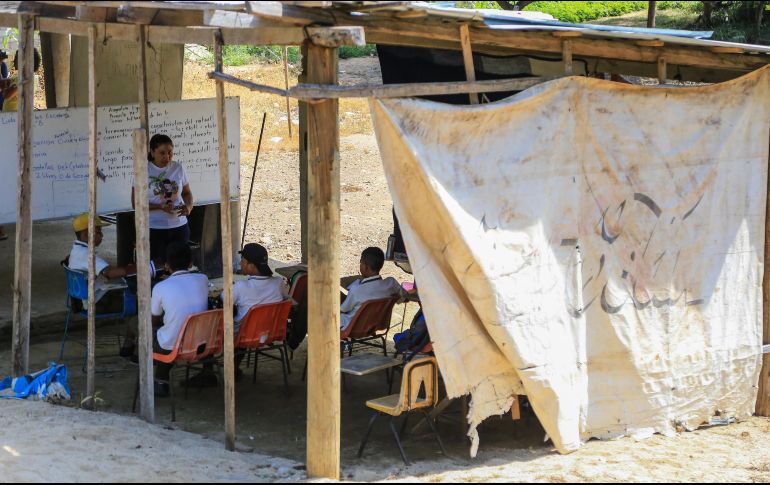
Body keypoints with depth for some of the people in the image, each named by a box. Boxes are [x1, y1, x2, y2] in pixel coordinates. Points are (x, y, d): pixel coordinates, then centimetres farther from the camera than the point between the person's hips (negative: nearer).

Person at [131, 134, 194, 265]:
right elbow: (136, 203, -5)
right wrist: (160, 206, -19)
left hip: (179, 227, 3)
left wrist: (189, 206, -8)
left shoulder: (178, 168, 4)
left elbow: (187, 192, 16)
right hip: (154, 229, -3)